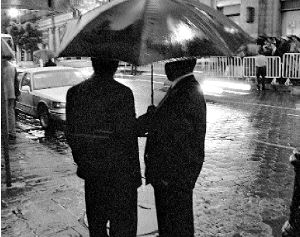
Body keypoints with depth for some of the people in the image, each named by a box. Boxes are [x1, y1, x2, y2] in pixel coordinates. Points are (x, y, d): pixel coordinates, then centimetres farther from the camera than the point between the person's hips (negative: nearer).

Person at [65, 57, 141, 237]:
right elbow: (127, 136, -16)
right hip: (120, 170, -5)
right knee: (123, 222, 11)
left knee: (96, 218, 21)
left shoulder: (74, 93, -1)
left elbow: (71, 135, 3)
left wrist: (81, 161, 15)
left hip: (91, 169, 5)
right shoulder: (122, 93, -17)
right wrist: (135, 172, -7)